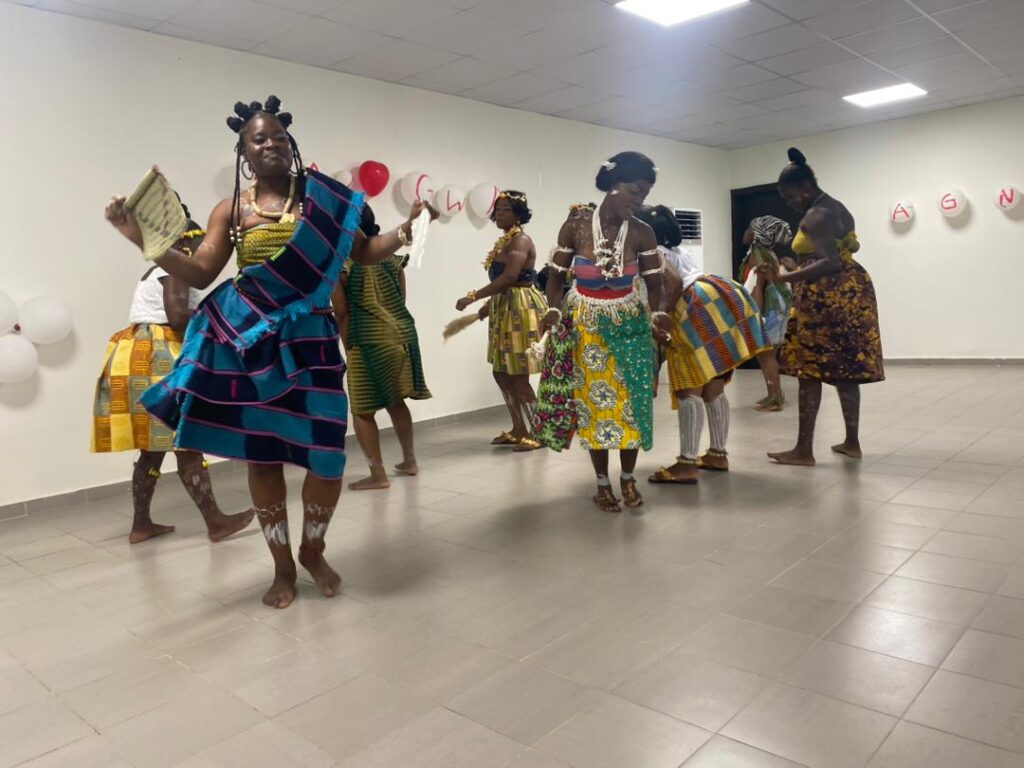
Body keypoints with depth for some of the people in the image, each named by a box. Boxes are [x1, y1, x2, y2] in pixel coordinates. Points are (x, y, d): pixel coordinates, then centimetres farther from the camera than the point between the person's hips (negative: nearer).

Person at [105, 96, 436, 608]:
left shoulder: (322, 200, 6)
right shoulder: (231, 210, 7)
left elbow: (363, 252, 7)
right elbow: (199, 273, 2)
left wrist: (405, 231, -9)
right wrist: (144, 239, -10)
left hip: (308, 340, 0)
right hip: (249, 342, 1)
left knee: (325, 453, -4)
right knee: (261, 454, 5)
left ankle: (312, 551, 24)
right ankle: (283, 568, 23)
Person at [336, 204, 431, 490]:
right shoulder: (392, 257, 7)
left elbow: (342, 313, -5)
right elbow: (400, 300, 12)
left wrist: (348, 347, 4)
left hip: (369, 342, -6)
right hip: (402, 335, 6)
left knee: (362, 409, 4)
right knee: (396, 401, 22)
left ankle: (378, 474, 4)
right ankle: (409, 460, 30)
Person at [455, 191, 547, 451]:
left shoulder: (521, 240, -13)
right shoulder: (504, 241, 17)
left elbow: (509, 278, -25)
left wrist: (472, 297, -23)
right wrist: (487, 307, 14)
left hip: (521, 309, -10)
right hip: (505, 311, 10)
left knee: (518, 376, -7)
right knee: (501, 373, 12)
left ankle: (537, 433, 4)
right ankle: (519, 429, 22)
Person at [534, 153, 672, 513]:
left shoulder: (643, 234, -8)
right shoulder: (576, 225, -12)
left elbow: (654, 283, -2)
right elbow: (557, 274, -4)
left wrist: (658, 313, -21)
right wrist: (553, 310, -20)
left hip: (628, 324, 1)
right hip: (585, 324, -1)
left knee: (629, 400, 0)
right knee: (593, 401, 4)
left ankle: (628, 478, 20)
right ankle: (602, 482, 18)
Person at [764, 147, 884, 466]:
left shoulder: (817, 215, -15)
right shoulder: (833, 207, 17)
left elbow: (829, 263, -24)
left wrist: (784, 278, -29)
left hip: (829, 296, -10)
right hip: (846, 292, 10)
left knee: (810, 370, -7)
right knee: (844, 369, 12)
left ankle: (804, 450, -4)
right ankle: (852, 443, 19)